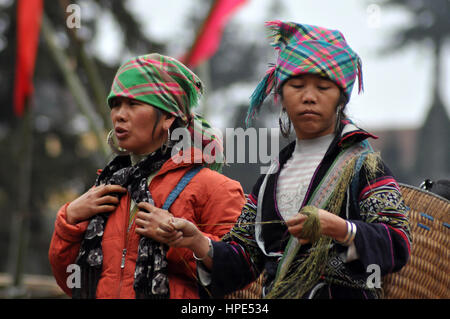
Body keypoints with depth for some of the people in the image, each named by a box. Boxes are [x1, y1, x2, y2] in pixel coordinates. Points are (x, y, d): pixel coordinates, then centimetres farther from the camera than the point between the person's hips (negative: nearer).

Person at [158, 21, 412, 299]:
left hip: (345, 293, -4)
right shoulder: (270, 180, 14)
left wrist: (338, 229, -24)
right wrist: (200, 244, -5)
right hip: (275, 294, 4)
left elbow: (399, 245, -9)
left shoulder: (363, 165, 1)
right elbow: (243, 263, 13)